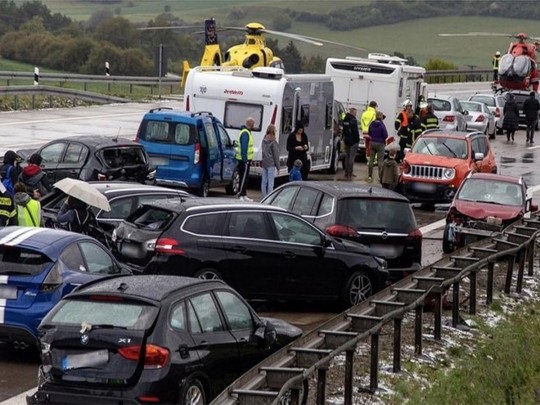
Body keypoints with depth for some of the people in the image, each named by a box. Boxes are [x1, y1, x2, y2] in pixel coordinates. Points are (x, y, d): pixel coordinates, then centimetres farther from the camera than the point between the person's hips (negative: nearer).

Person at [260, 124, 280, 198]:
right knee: (270, 182, -4)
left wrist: (262, 162, 15)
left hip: (264, 163, 6)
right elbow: (275, 155, -9)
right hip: (271, 164, -6)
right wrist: (278, 166, -3)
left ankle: (263, 196, 15)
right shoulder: (273, 142, -13)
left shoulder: (264, 140, 5)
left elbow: (262, 152, 10)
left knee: (264, 181, 11)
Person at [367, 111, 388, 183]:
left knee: (371, 160, 10)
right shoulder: (382, 125, -18)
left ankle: (370, 176, 13)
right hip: (380, 144, -5)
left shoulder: (372, 124, -2)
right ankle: (380, 177, 3)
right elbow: (385, 135, -16)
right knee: (380, 161, 1)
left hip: (372, 143, 5)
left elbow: (369, 133, 9)